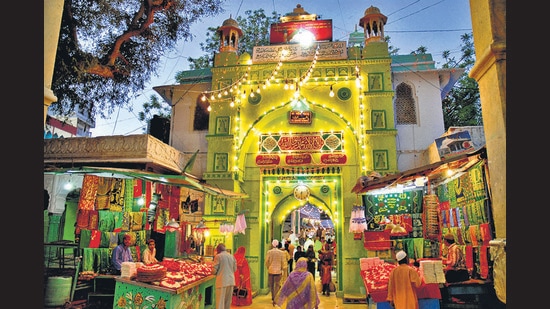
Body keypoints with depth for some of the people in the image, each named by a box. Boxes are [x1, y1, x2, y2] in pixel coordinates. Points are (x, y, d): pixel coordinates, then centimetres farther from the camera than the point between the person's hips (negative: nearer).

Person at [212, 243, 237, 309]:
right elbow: (235, 269, 13)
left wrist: (213, 272, 14)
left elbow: (214, 270, -7)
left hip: (222, 281, -5)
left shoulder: (218, 256, -6)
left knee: (220, 301, 0)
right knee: (228, 301, 16)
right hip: (231, 281, 5)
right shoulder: (232, 256, 9)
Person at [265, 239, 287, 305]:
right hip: (278, 271, -1)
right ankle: (275, 299, 2)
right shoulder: (281, 252, -8)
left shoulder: (269, 252, -8)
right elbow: (283, 262, -3)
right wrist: (281, 269, 13)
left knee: (271, 285, 16)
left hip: (270, 270, 1)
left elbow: (267, 261, -3)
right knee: (277, 285, 8)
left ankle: (273, 298, 26)